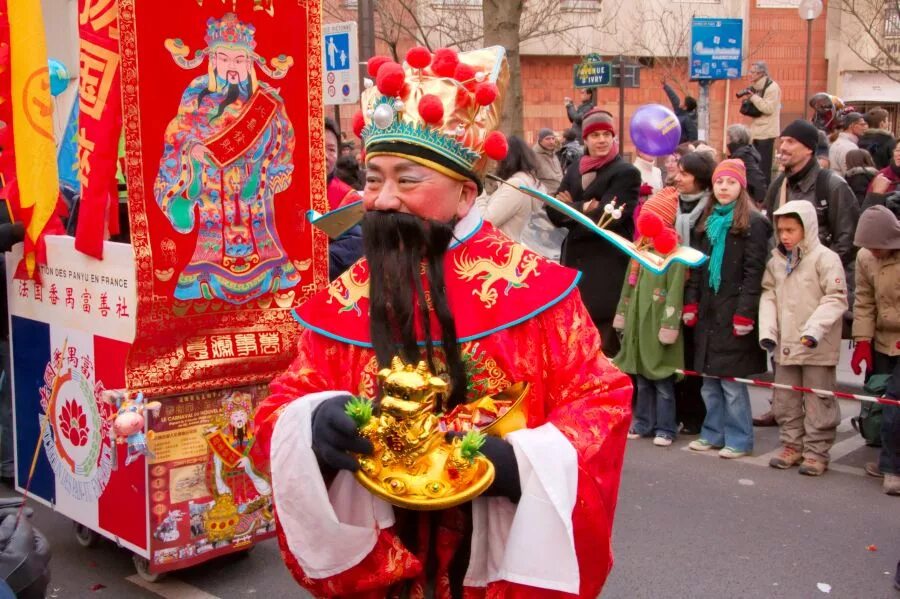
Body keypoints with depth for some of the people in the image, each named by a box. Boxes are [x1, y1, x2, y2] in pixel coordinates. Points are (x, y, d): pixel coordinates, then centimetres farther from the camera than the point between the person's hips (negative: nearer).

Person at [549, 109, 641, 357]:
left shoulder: (626, 173, -5)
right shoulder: (574, 170, 14)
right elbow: (555, 212, 4)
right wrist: (583, 208, -14)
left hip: (608, 268, -6)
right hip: (575, 262, 6)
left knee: (604, 341, -6)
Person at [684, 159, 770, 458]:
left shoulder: (753, 223, -6)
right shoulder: (709, 221, 16)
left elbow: (753, 272, -12)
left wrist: (744, 314, -17)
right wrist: (691, 303, 9)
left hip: (733, 313, -7)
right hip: (708, 311, 7)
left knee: (731, 380, -4)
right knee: (710, 379, 11)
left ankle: (739, 439, 7)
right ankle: (714, 433, 22)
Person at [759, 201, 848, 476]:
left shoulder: (825, 258, -10)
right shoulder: (776, 260, 8)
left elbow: (836, 299, -13)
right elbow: (769, 295, 10)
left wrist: (815, 328, -23)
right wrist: (767, 330, -3)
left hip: (817, 348, -6)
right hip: (785, 345, 6)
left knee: (818, 402, 1)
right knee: (785, 400, 14)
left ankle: (816, 452, 12)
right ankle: (792, 446, 27)